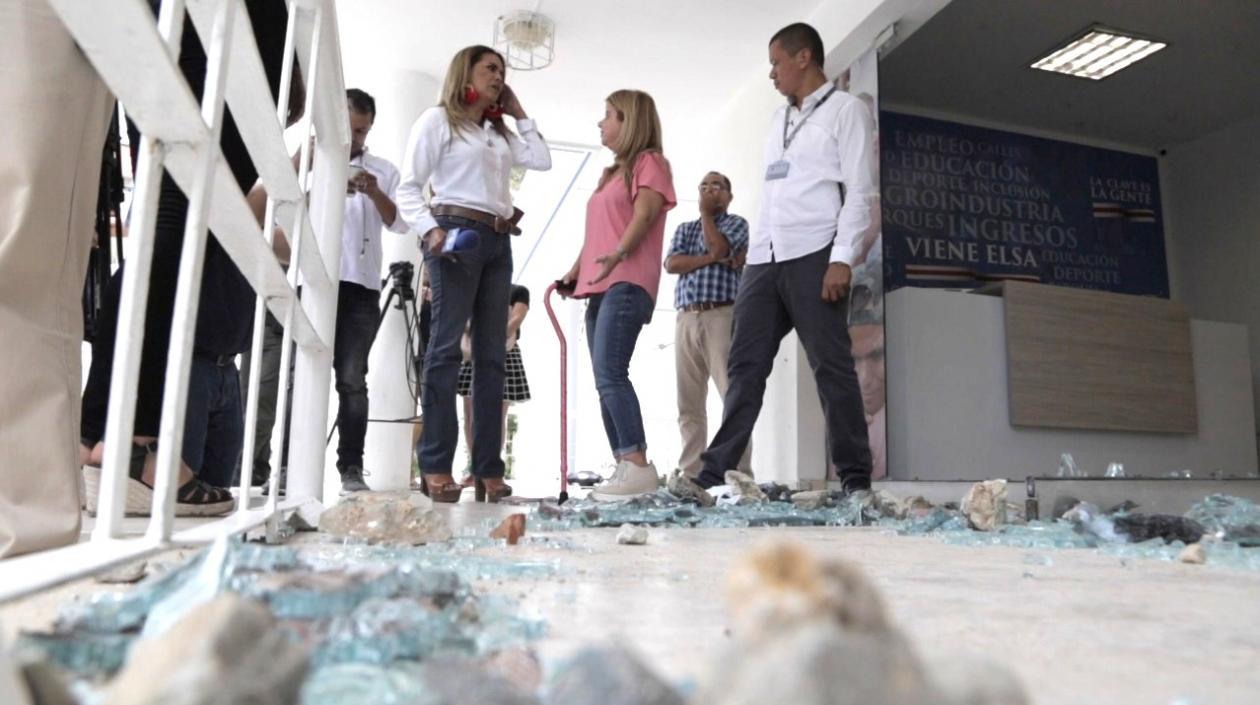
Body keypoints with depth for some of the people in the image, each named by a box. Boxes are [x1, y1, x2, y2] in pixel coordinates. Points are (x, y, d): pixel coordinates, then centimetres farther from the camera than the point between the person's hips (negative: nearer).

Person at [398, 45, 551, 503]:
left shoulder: (500, 133, 25)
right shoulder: (437, 119, 6)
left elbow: (542, 161, 15)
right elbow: (408, 187, -3)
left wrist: (520, 114, 20)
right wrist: (429, 231, -19)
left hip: (498, 242, 7)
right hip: (457, 234, -7)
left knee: (492, 354, 2)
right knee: (446, 346, -12)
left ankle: (488, 468, 3)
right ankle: (436, 466, -12)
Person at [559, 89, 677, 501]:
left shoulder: (648, 162, 4)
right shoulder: (612, 173, 28)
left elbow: (644, 214, -13)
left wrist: (619, 254, -28)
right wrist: (575, 273, 16)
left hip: (627, 284, -9)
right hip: (599, 287, 9)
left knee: (610, 374, -21)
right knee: (606, 380, 2)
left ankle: (639, 466, -22)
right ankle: (625, 468, 2)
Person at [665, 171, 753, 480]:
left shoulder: (737, 223, 13)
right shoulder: (684, 229, 25)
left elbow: (717, 247, -8)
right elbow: (671, 264, 6)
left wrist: (706, 213, 8)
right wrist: (713, 259, -5)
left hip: (722, 315, -4)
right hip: (686, 319, 4)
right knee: (689, 403, 1)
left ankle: (740, 472, -14)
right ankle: (690, 474, 3)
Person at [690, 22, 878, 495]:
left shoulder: (845, 109, 6)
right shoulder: (779, 119, 25)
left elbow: (860, 191, -4)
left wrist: (842, 258, -15)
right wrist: (754, 253, 13)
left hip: (813, 256, -6)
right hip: (764, 258, 6)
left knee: (831, 366, -6)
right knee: (745, 366, 2)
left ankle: (855, 478, 1)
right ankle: (715, 473, 4)